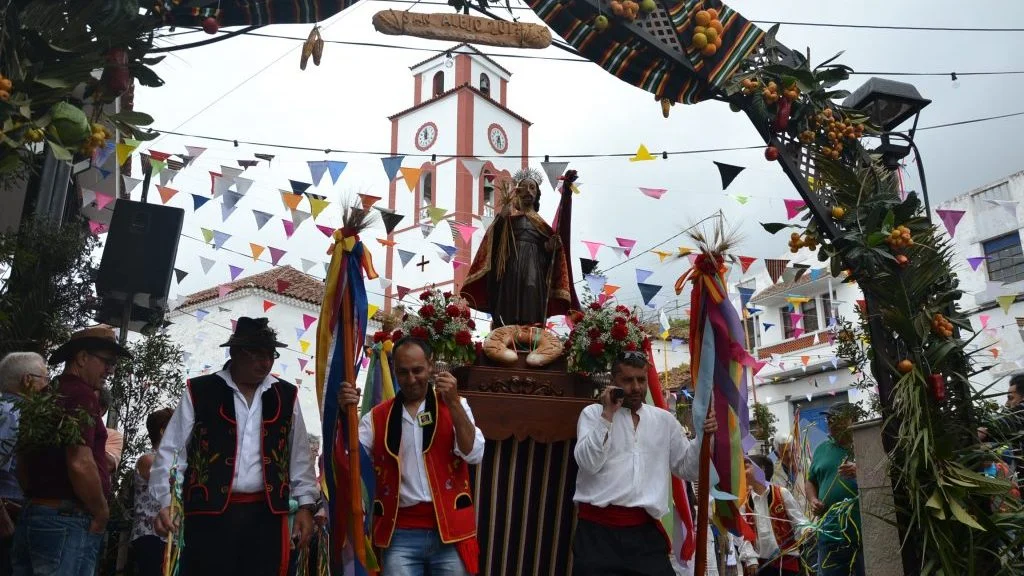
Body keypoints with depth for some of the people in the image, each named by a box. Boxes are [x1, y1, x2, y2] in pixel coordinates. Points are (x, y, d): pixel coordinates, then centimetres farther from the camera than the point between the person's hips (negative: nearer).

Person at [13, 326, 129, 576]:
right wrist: (101, 512, -10)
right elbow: (80, 464, -24)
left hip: (31, 517, 9)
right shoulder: (81, 395, -14)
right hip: (69, 521, -9)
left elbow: (23, 463, 23)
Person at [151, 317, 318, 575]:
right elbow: (172, 451, 0)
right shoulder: (199, 392, -1)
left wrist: (305, 505, 6)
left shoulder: (286, 396, 7)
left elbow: (299, 456, 11)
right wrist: (165, 503, -10)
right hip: (210, 512, -2)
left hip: (266, 513, 2)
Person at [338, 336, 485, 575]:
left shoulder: (454, 406, 3)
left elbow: (474, 454, -9)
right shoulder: (378, 416, 6)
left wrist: (453, 402, -17)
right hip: (400, 533, 0)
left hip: (450, 529, 0)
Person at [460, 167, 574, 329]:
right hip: (511, 274, -3)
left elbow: (546, 254, 16)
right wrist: (501, 219, -22)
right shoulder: (509, 216, 11)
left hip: (534, 278, 3)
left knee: (533, 325, -4)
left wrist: (551, 247, -5)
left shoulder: (542, 223, 22)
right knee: (509, 322, -12)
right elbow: (493, 243, -8)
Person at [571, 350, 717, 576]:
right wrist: (607, 415, -11)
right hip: (598, 528, -2)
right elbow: (588, 463, -9)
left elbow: (688, 469, 15)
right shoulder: (593, 413, 4)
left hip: (646, 530, 3)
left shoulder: (664, 420, 13)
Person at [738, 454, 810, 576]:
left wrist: (807, 532, -24)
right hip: (758, 563, 2)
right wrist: (750, 559, -12)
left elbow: (799, 522, -2)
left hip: (786, 560, -2)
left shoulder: (782, 493, -2)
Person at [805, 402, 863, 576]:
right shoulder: (822, 449, 17)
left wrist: (861, 472, -21)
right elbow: (811, 482, 25)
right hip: (830, 533, 4)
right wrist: (813, 501, 5)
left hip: (866, 531, -3)